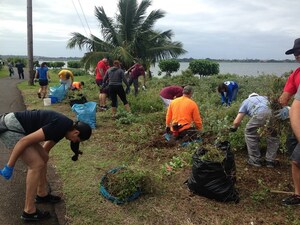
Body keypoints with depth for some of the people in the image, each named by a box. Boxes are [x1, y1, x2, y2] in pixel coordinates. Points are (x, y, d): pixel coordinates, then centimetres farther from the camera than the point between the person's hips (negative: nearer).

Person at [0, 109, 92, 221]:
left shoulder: (64, 126, 10)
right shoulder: (60, 126, -21)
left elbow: (45, 149, 26)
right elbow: (24, 141, -23)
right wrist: (9, 166, -16)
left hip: (17, 127, 10)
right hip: (10, 126, -10)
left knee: (43, 158, 14)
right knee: (37, 164, -9)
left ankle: (42, 194, 31)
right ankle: (29, 211, 1)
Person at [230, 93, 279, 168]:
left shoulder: (246, 101, 34)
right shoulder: (264, 98, 45)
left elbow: (237, 121, 26)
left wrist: (233, 127, 48)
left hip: (261, 113, -3)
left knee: (250, 133, 21)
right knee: (273, 136, 29)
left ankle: (255, 160, 24)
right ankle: (270, 161, 30)